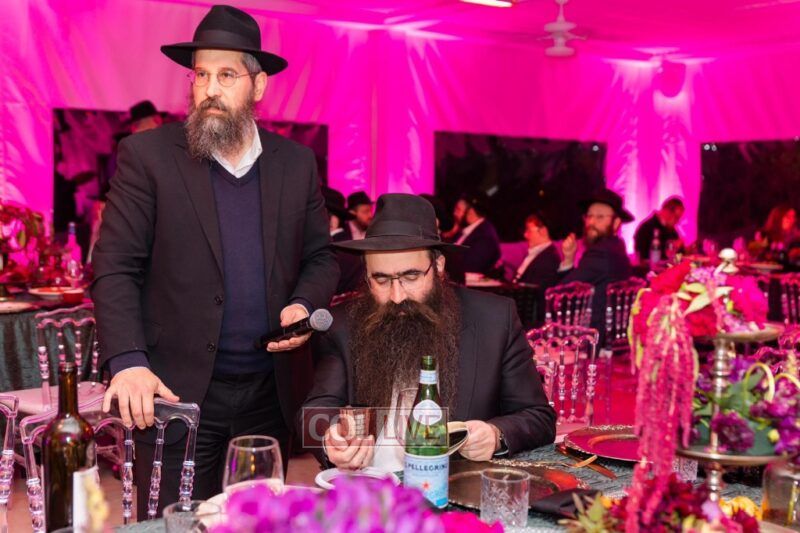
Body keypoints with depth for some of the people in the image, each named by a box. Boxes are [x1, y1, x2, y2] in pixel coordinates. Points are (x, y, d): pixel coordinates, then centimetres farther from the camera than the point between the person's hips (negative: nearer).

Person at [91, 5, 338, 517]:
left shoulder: (296, 162, 6)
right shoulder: (147, 155, -4)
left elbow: (322, 256, 13)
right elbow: (116, 269, -7)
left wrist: (303, 303, -8)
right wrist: (128, 361, -20)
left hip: (271, 393, 4)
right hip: (177, 393, -3)